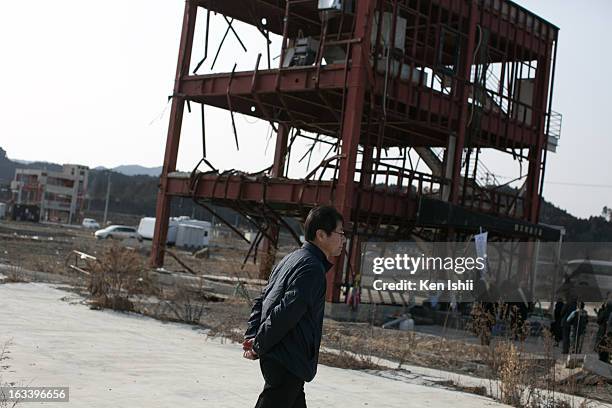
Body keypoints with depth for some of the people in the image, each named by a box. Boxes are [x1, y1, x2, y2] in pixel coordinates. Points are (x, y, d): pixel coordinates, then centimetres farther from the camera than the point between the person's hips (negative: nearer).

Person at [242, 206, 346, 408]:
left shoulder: (292, 259, 15)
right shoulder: (312, 268, -17)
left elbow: (261, 301, 17)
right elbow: (285, 314, -23)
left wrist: (251, 337, 8)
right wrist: (259, 347, -13)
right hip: (288, 362, -10)